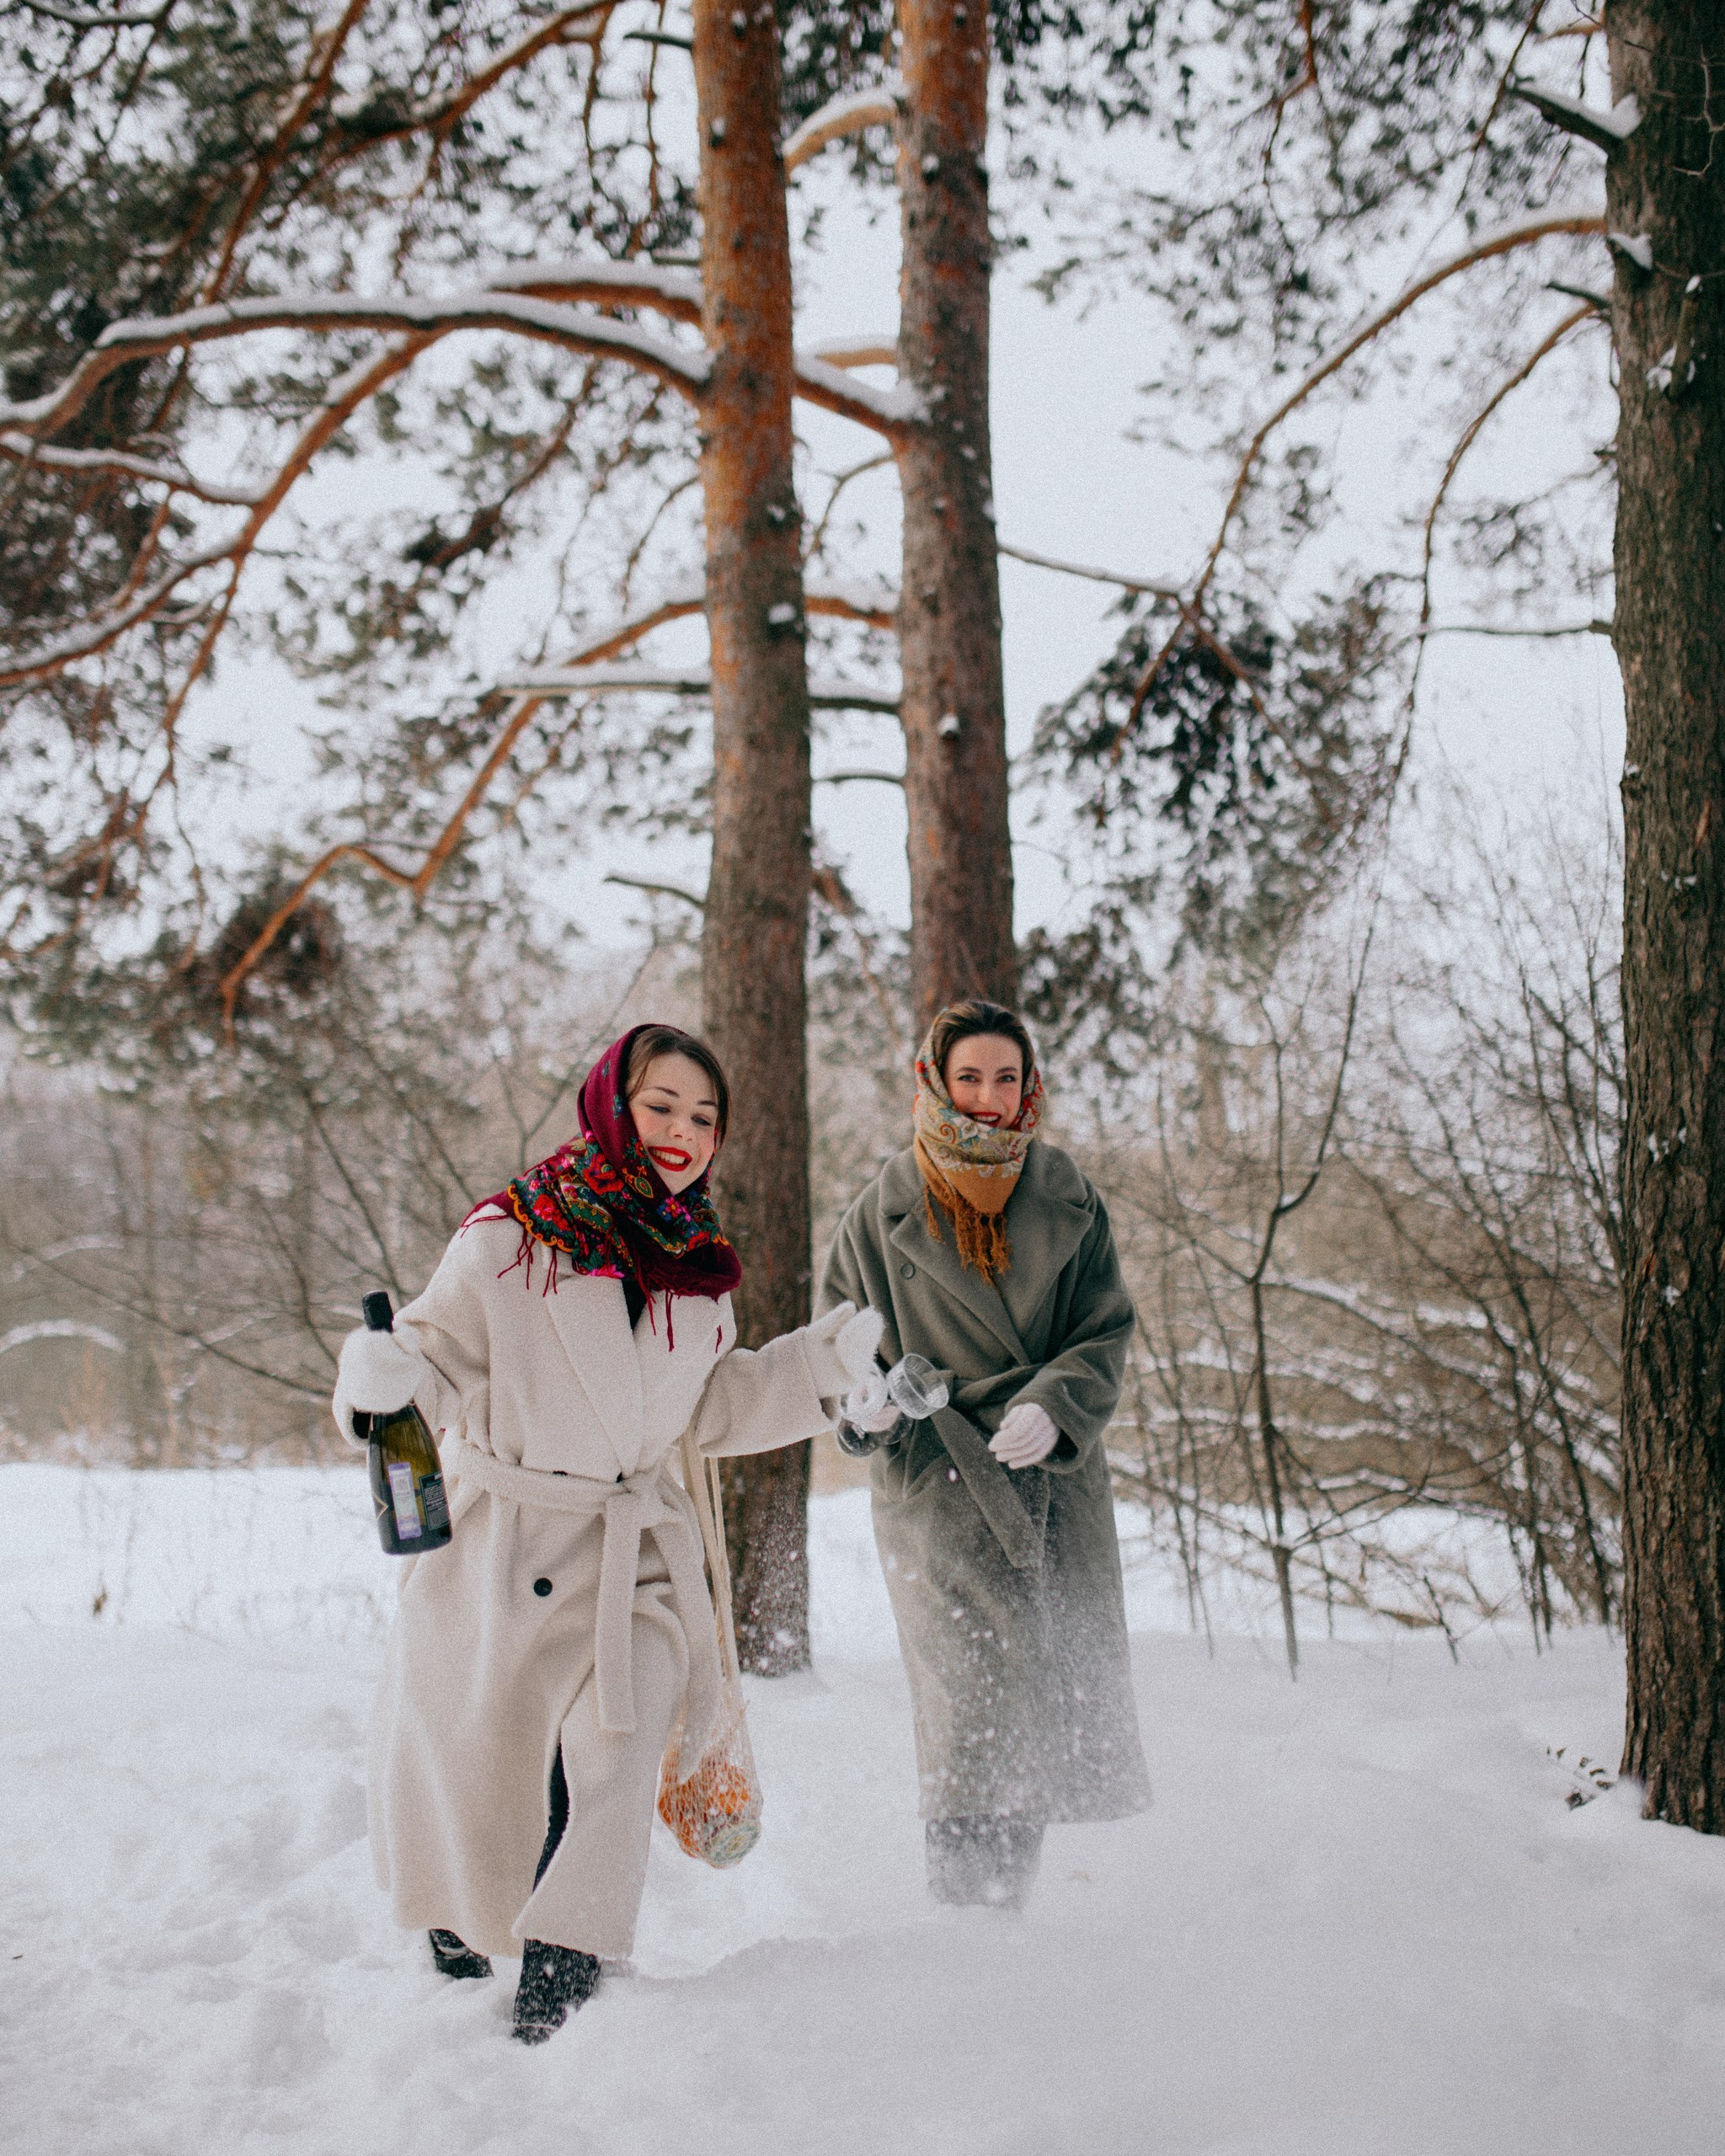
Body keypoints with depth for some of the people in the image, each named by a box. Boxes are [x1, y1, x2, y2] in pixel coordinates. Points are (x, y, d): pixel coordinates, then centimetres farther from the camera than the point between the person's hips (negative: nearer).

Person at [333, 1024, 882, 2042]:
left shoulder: (699, 1267, 7)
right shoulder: (510, 1237, -10)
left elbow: (719, 1410, 16)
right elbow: (442, 1362, -8)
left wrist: (829, 1359, 6)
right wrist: (380, 1376, -30)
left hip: (632, 1554, 3)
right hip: (494, 1545, -3)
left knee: (613, 1762, -17)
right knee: (463, 1770, 10)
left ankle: (556, 1996, -9)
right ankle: (458, 1959, 39)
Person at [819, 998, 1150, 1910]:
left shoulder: (1068, 1202, 7)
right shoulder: (885, 1210, 2)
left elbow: (1105, 1332, 5)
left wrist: (1052, 1406, -15)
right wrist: (864, 1400, -13)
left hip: (1054, 1476, 3)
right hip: (936, 1480, -3)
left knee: (1068, 1689, 5)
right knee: (980, 1694, -13)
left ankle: (1007, 1901, 20)